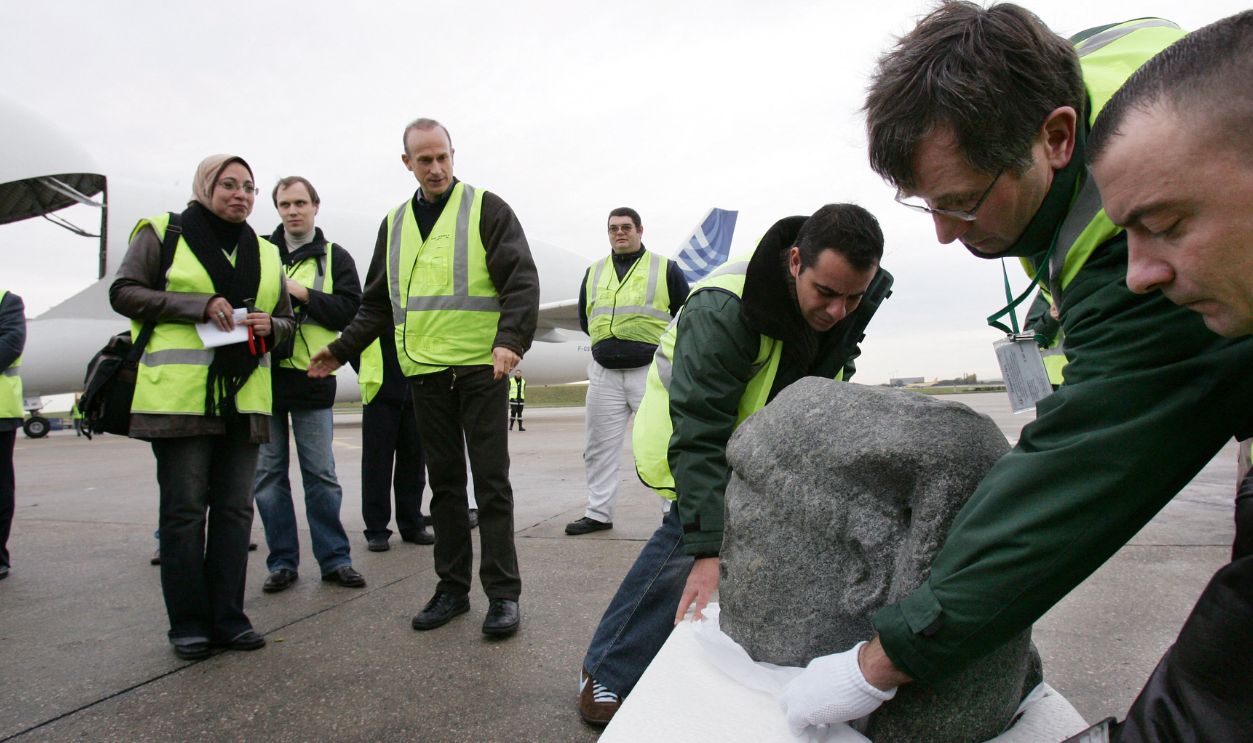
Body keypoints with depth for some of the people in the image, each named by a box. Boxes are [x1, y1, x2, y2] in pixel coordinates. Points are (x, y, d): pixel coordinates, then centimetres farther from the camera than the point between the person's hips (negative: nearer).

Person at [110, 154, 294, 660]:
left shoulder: (265, 254, 18)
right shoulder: (163, 233, 6)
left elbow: (287, 321, 21)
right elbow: (123, 292, -2)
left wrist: (269, 326, -3)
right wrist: (199, 305, -14)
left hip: (243, 398, 4)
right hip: (179, 396, -4)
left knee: (235, 507, 5)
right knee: (185, 508, -1)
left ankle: (227, 616, 15)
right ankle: (188, 623, 10)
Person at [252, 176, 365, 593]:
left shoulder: (335, 258, 6)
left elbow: (350, 310, -5)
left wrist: (302, 293, -13)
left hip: (311, 377, -2)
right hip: (263, 376, 2)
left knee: (321, 475, 3)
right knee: (268, 474, 6)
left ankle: (335, 559, 12)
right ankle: (282, 562, 17)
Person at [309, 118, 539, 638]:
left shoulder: (486, 209, 1)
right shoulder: (395, 224, 17)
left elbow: (521, 281, -8)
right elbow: (378, 302, 23)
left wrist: (511, 340, -23)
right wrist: (343, 349, 15)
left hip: (481, 369, -5)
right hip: (425, 372, 5)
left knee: (491, 482, -2)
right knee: (444, 482, 10)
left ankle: (503, 594, 5)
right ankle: (452, 588, 21)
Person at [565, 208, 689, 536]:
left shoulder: (665, 269, 4)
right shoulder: (593, 273, 15)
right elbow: (585, 318, 22)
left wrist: (662, 347, 2)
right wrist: (607, 342, 13)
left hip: (650, 370, -4)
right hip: (604, 373, 4)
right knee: (600, 447, 7)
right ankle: (598, 512, 17)